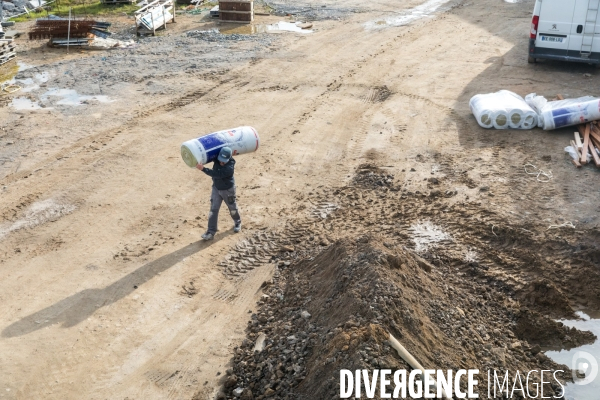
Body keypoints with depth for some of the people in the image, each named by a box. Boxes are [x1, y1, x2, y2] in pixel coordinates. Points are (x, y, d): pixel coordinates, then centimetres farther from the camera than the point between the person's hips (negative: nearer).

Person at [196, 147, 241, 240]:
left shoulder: (230, 167, -35)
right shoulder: (217, 159, -14)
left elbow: (217, 174, -43)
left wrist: (203, 169, -47)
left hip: (228, 190, -5)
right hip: (216, 188, 5)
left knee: (232, 208, 17)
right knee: (213, 209, 0)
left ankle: (237, 222, 47)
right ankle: (211, 232, 0)